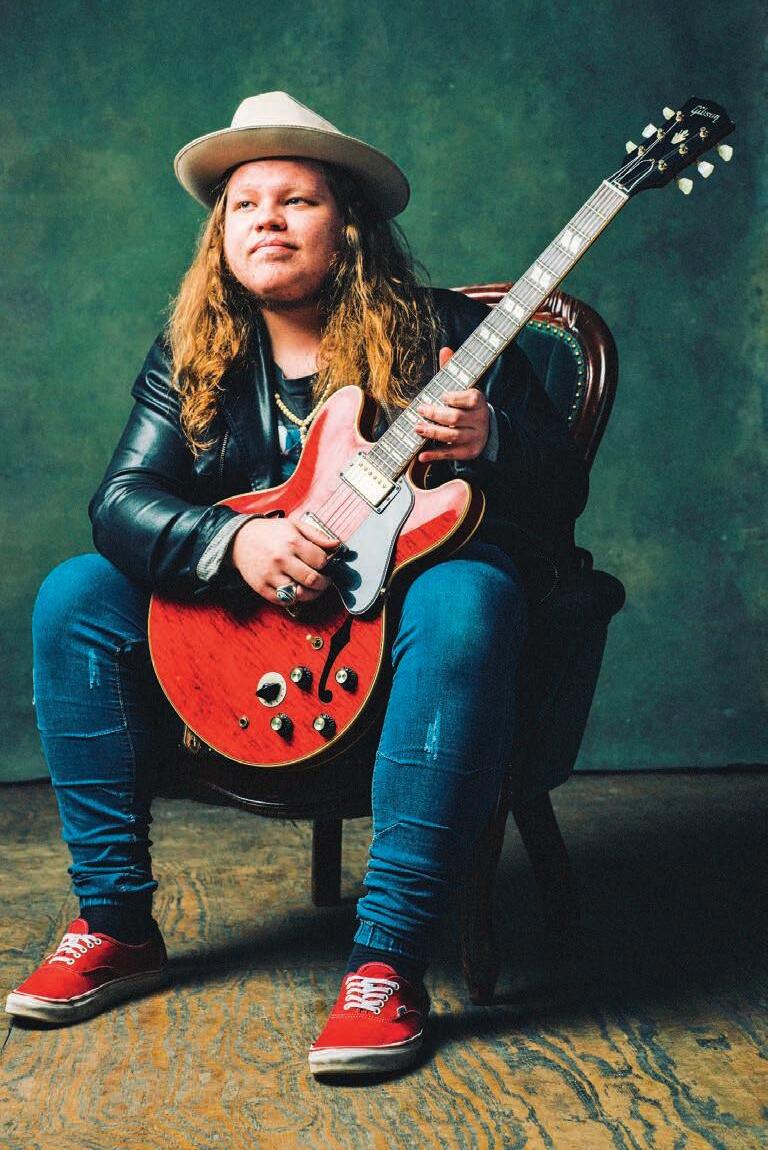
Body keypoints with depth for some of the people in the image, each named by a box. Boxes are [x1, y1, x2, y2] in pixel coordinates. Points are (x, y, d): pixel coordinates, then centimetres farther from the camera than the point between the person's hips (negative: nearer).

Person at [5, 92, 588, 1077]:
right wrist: (233, 542, -27)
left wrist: (488, 441, -33)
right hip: (248, 619, 4)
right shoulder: (191, 356, 4)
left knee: (466, 603, -37)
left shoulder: (442, 333, -6)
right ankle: (115, 925, -6)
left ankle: (388, 961, -34)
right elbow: (122, 498, -6)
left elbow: (563, 486, -9)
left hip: (407, 601, -4)